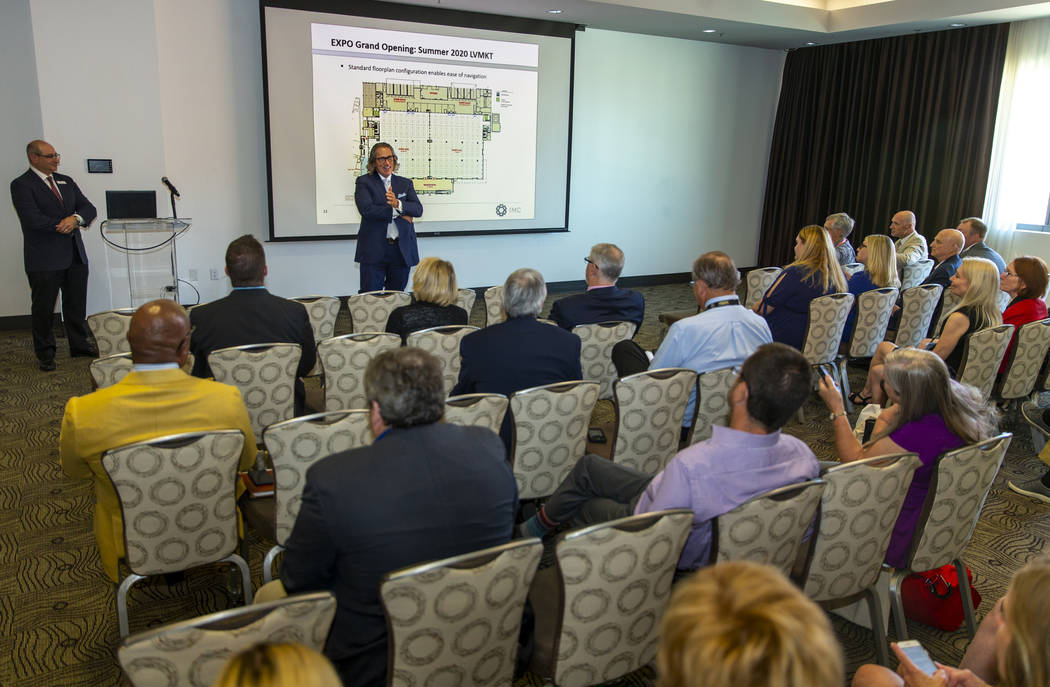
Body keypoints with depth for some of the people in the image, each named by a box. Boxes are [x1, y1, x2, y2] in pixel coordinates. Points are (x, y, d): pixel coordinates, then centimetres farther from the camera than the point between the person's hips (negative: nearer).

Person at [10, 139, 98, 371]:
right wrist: (64, 225, -9)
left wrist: (76, 219, -14)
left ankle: (79, 344, 27)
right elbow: (33, 219, -18)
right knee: (43, 307, 4)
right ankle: (45, 353, 17)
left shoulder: (66, 182, 14)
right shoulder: (21, 185, -6)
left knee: (77, 304, 13)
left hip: (75, 255, 6)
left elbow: (89, 209, 7)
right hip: (44, 260, -5)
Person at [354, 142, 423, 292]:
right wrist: (397, 213, -10)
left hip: (402, 250, 3)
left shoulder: (405, 183, 14)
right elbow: (366, 209, -13)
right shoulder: (364, 182, 3)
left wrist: (398, 204, -18)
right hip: (374, 250, -3)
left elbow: (418, 210, 1)